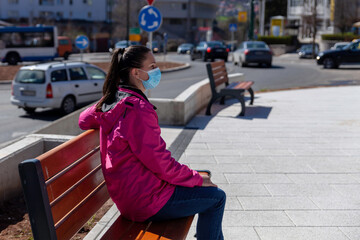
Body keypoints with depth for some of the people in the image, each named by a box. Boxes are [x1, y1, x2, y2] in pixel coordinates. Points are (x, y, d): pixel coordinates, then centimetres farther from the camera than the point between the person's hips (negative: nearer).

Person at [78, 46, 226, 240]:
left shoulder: (112, 101, 3)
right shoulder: (138, 109, -26)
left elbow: (84, 120, 22)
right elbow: (161, 163, -23)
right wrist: (197, 179, -9)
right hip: (146, 201, -10)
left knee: (205, 176, 22)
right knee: (216, 197, 1)